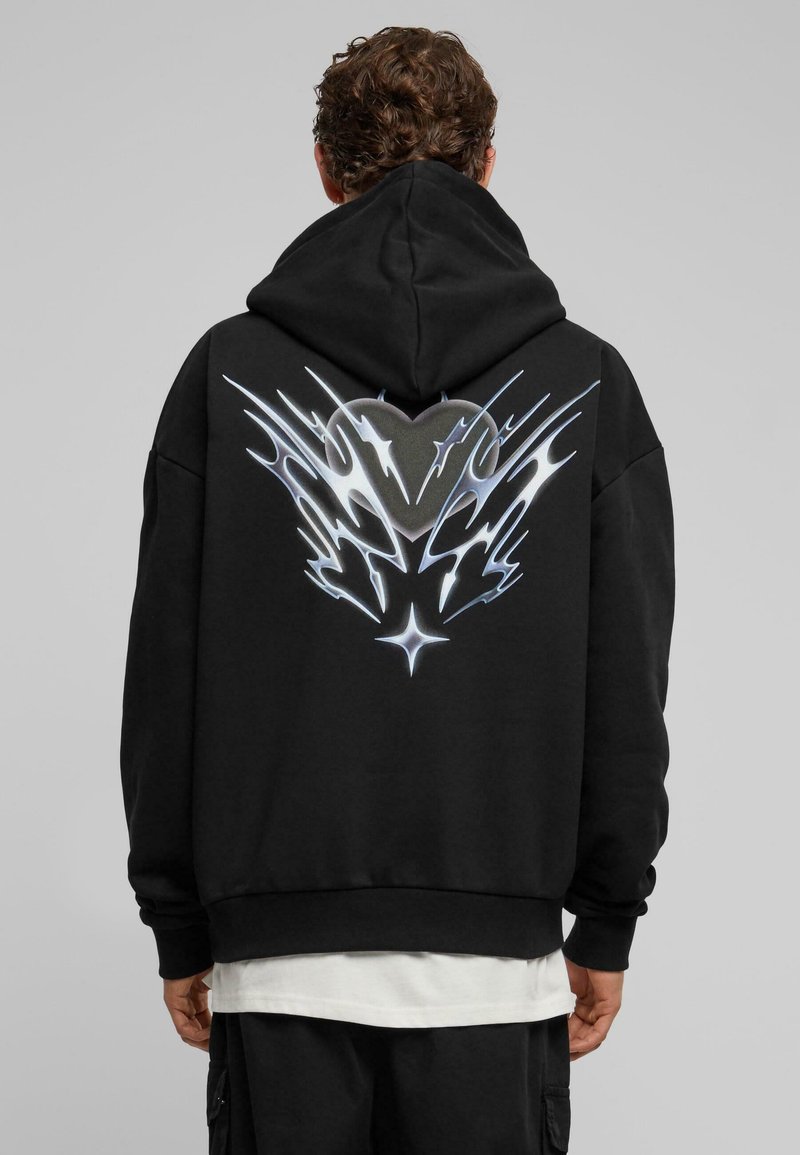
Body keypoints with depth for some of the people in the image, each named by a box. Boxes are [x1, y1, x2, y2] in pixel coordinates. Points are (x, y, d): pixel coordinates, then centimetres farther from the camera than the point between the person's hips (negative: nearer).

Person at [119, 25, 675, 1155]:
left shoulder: (226, 371, 1)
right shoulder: (589, 383, 2)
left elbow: (165, 675, 1)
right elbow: (628, 683, 2)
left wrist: (180, 929, 9)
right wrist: (607, 924, 10)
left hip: (284, 969, 0)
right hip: (497, 962, 1)